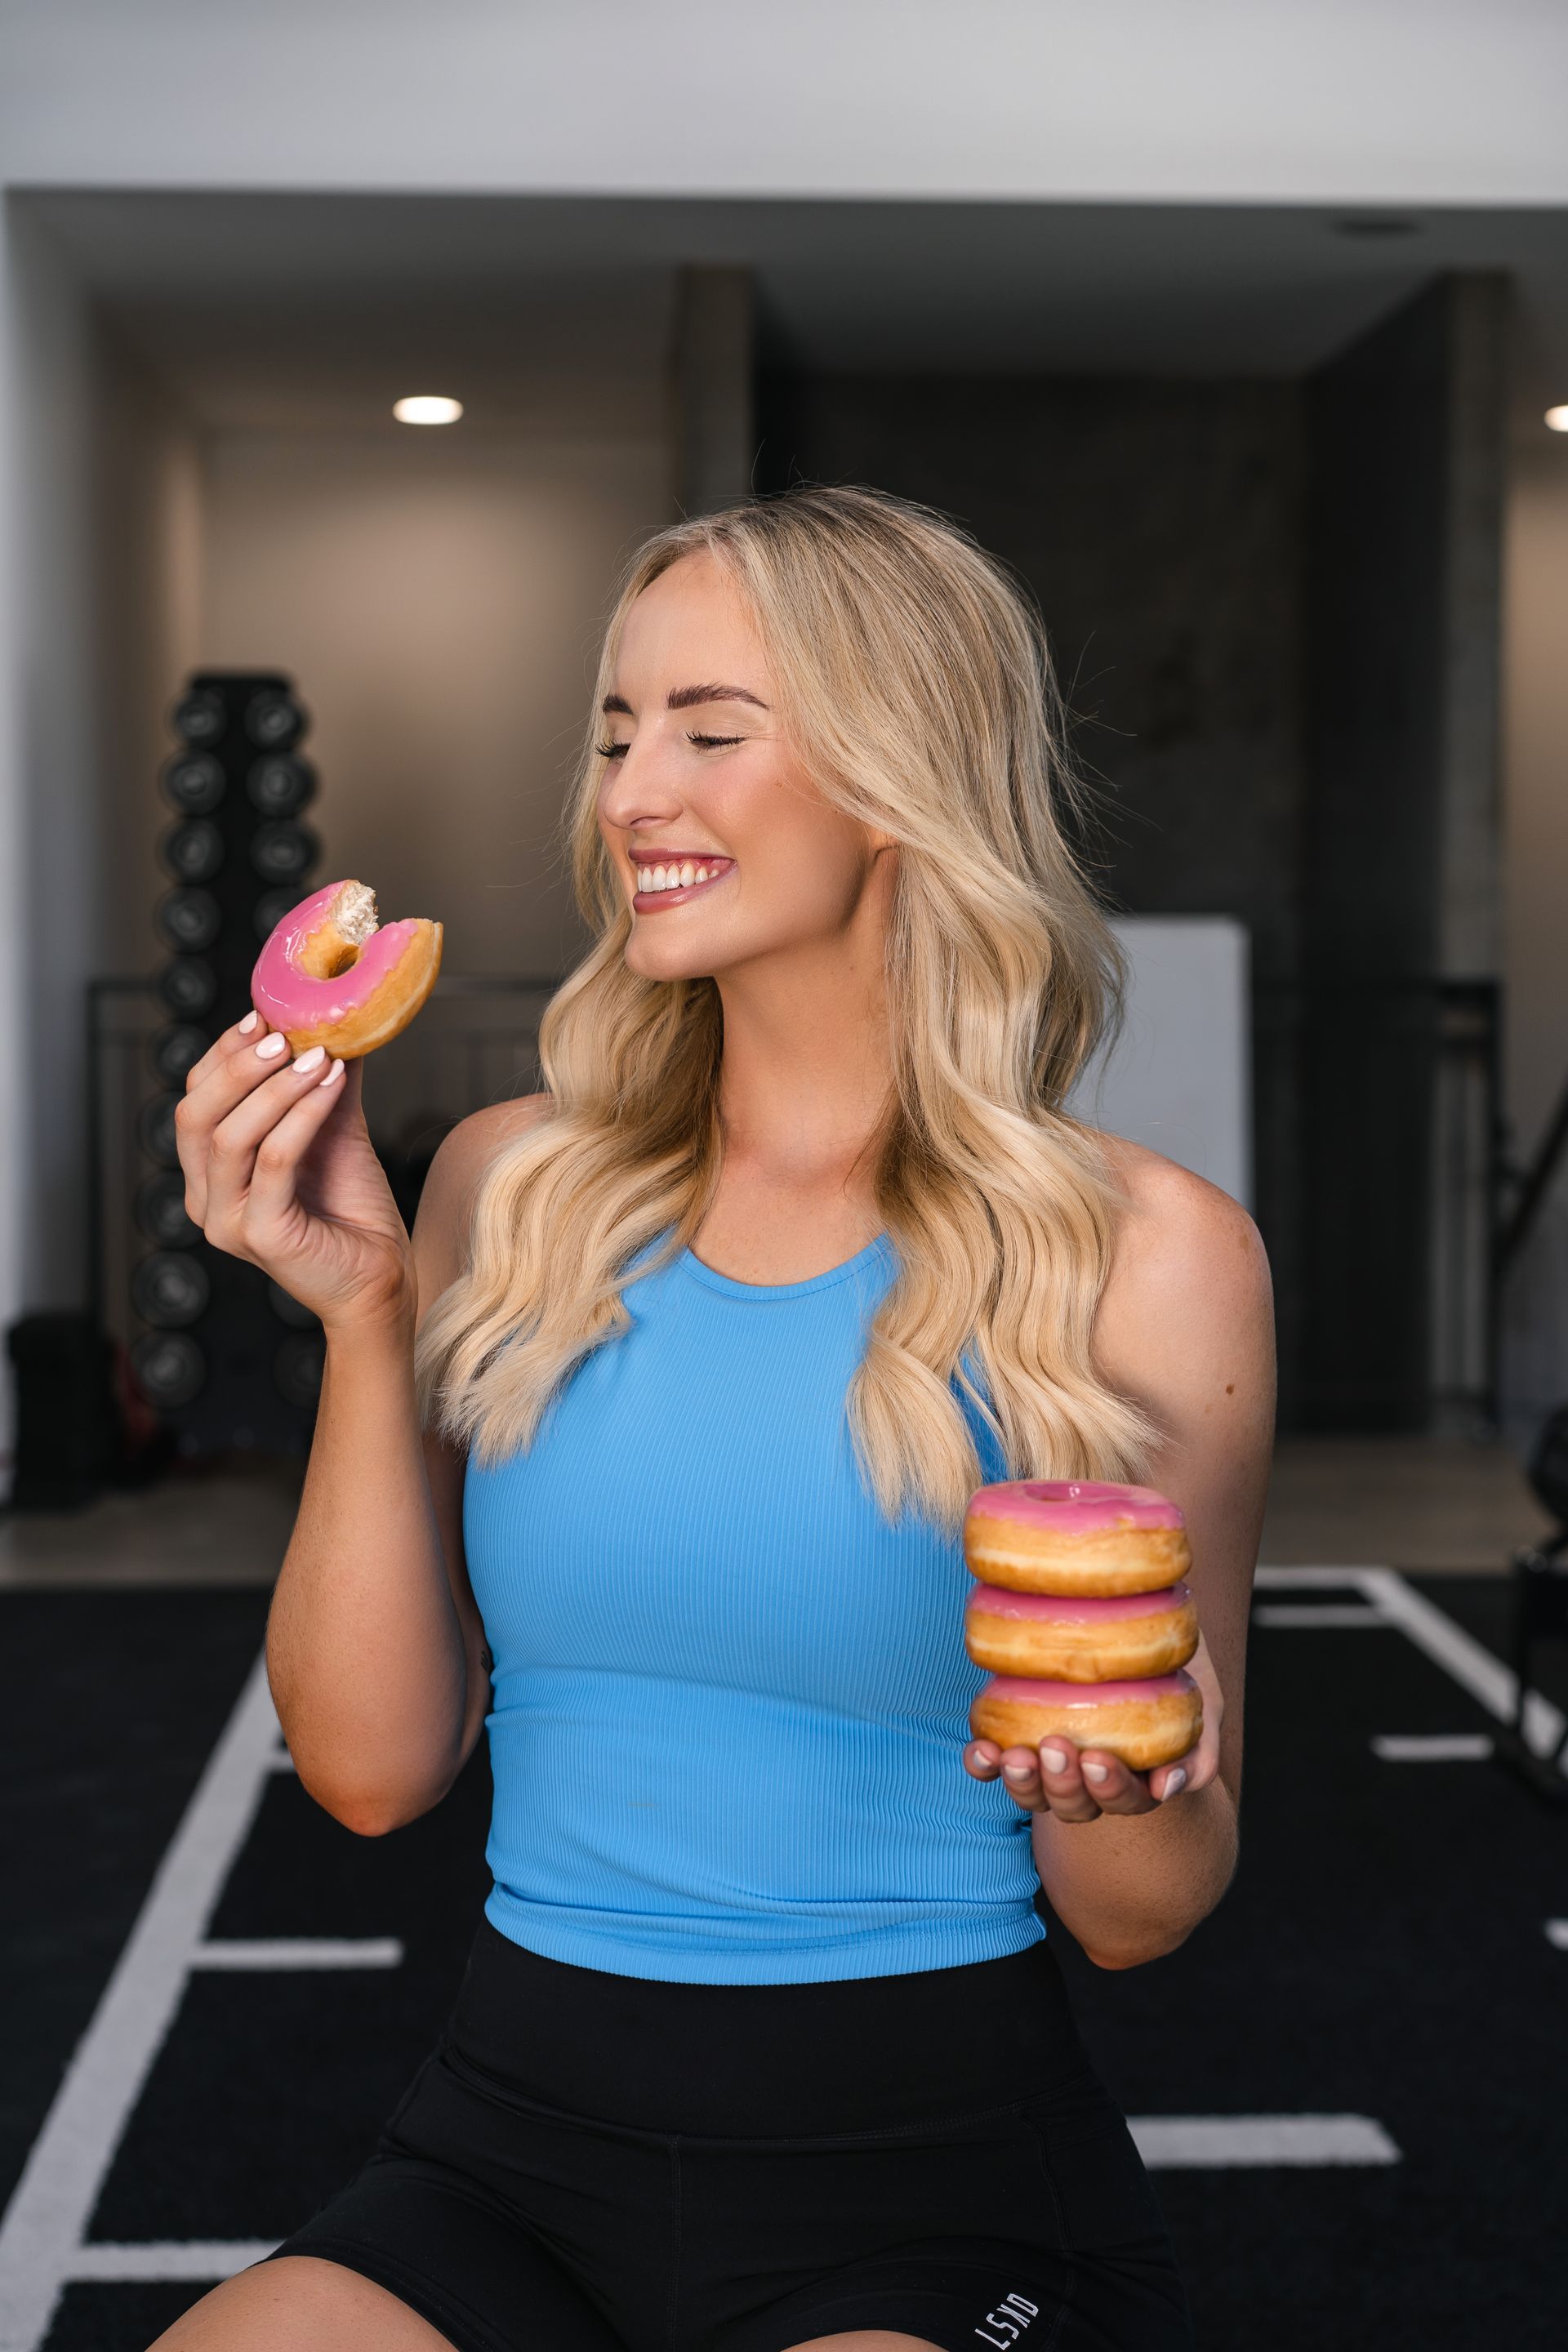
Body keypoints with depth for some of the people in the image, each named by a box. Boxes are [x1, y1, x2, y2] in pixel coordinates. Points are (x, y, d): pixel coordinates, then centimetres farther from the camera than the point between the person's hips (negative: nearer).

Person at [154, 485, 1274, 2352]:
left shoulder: (1141, 1253, -6)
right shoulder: (512, 1189, 4)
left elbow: (1142, 1920, 0)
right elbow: (376, 1769, 1)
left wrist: (1107, 1771, -23)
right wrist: (365, 1311, -8)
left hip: (937, 2195, -2)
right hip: (512, 2151, 3)